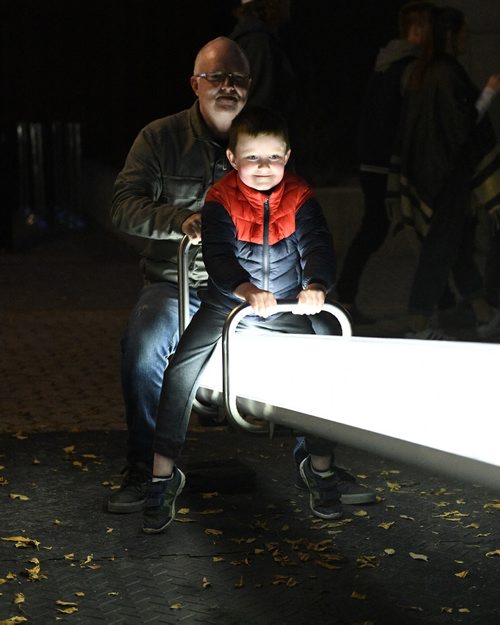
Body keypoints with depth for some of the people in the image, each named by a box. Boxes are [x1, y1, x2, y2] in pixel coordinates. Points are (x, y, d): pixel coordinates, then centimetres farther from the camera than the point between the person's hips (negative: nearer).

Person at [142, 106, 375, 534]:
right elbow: (218, 256, -24)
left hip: (286, 308, 2)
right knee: (182, 369, -21)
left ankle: (321, 467, 3)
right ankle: (164, 474, -12)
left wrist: (315, 285, -41)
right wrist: (248, 291, -45)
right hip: (226, 304, -1)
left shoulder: (300, 198, -5)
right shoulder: (221, 200, -11)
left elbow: (317, 246, -18)